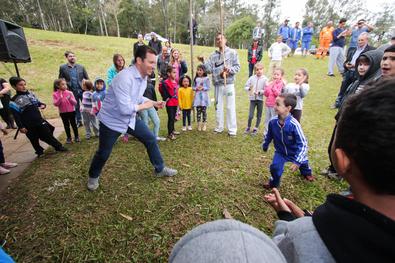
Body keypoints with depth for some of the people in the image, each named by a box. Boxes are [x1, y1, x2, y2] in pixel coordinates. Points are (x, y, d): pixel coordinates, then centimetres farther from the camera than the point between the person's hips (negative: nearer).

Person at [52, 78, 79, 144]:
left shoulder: (69, 93, -4)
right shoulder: (55, 94, -4)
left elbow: (75, 103, -5)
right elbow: (56, 104, -12)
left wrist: (70, 98, -21)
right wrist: (60, 98, -22)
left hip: (71, 111, 0)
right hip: (63, 113, 0)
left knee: (73, 124, 9)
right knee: (66, 125, 10)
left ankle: (76, 136, 22)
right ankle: (69, 138, 22)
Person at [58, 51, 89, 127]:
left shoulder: (81, 67, 4)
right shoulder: (63, 67, 2)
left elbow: (87, 79, 5)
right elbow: (60, 80, 6)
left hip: (82, 90, 0)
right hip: (72, 91, 0)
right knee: (76, 107, 10)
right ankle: (79, 121, 22)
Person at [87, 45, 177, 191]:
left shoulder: (144, 77, -2)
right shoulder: (124, 77, -31)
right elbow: (125, 109, -34)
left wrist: (154, 102, -2)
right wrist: (145, 106, -19)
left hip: (130, 119, 7)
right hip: (111, 120, -7)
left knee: (151, 140, 5)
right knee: (103, 153, 10)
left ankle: (160, 169, 23)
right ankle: (93, 177, 40)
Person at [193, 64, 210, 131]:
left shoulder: (206, 79, -1)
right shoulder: (196, 79, 7)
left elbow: (208, 88, -3)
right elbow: (193, 87, 8)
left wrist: (202, 88, -17)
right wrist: (196, 88, -12)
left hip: (204, 97, -2)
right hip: (197, 97, 2)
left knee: (204, 111, 3)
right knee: (198, 111, 5)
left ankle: (204, 124, 15)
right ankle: (199, 124, 15)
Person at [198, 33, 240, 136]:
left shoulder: (232, 52, 3)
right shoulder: (213, 55, 9)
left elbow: (237, 66, -1)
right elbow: (209, 69, 0)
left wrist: (229, 70, -18)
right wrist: (203, 62, -14)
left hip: (229, 83, -3)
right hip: (218, 84, 3)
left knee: (230, 106, -1)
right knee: (218, 106, 10)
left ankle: (232, 129, 8)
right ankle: (219, 127, 24)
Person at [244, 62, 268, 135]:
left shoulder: (265, 79, -8)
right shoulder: (252, 78, 0)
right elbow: (246, 86, 5)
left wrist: (259, 92, -20)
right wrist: (249, 89, -14)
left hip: (260, 99, -1)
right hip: (252, 99, 1)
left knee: (259, 116, 11)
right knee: (250, 115, 1)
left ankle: (256, 129, 27)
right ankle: (248, 127, 23)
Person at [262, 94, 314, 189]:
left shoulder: (294, 124, -37)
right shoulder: (273, 122, -25)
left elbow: (303, 144, -30)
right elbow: (269, 135, -3)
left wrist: (298, 161, -34)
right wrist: (265, 145, 12)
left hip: (295, 152, -1)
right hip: (280, 152, 2)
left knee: (302, 163, 27)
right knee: (275, 167, -16)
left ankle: (306, 173, 64)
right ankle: (274, 182, 15)